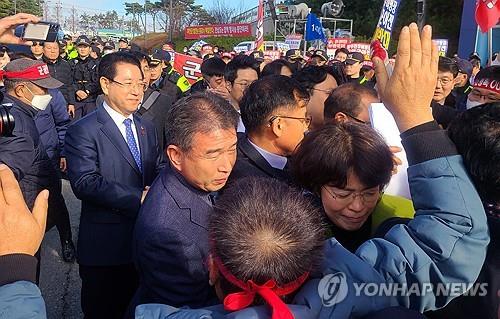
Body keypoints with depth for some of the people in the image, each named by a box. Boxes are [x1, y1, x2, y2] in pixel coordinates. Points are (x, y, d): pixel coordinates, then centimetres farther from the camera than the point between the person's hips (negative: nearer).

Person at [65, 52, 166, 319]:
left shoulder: (147, 127, 9)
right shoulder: (82, 131, -12)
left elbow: (160, 169, 9)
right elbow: (85, 183, -22)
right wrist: (139, 198, -24)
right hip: (105, 245, -5)